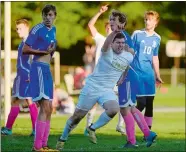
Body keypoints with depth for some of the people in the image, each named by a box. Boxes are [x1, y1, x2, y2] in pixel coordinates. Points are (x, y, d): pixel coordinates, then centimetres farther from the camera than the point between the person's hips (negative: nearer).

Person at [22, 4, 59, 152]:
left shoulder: (53, 29, 14)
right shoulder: (38, 29, -11)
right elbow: (25, 49, -14)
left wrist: (53, 50, 12)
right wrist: (44, 52, -16)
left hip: (47, 69, 10)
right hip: (38, 68, -10)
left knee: (49, 109, 11)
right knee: (45, 108, -15)